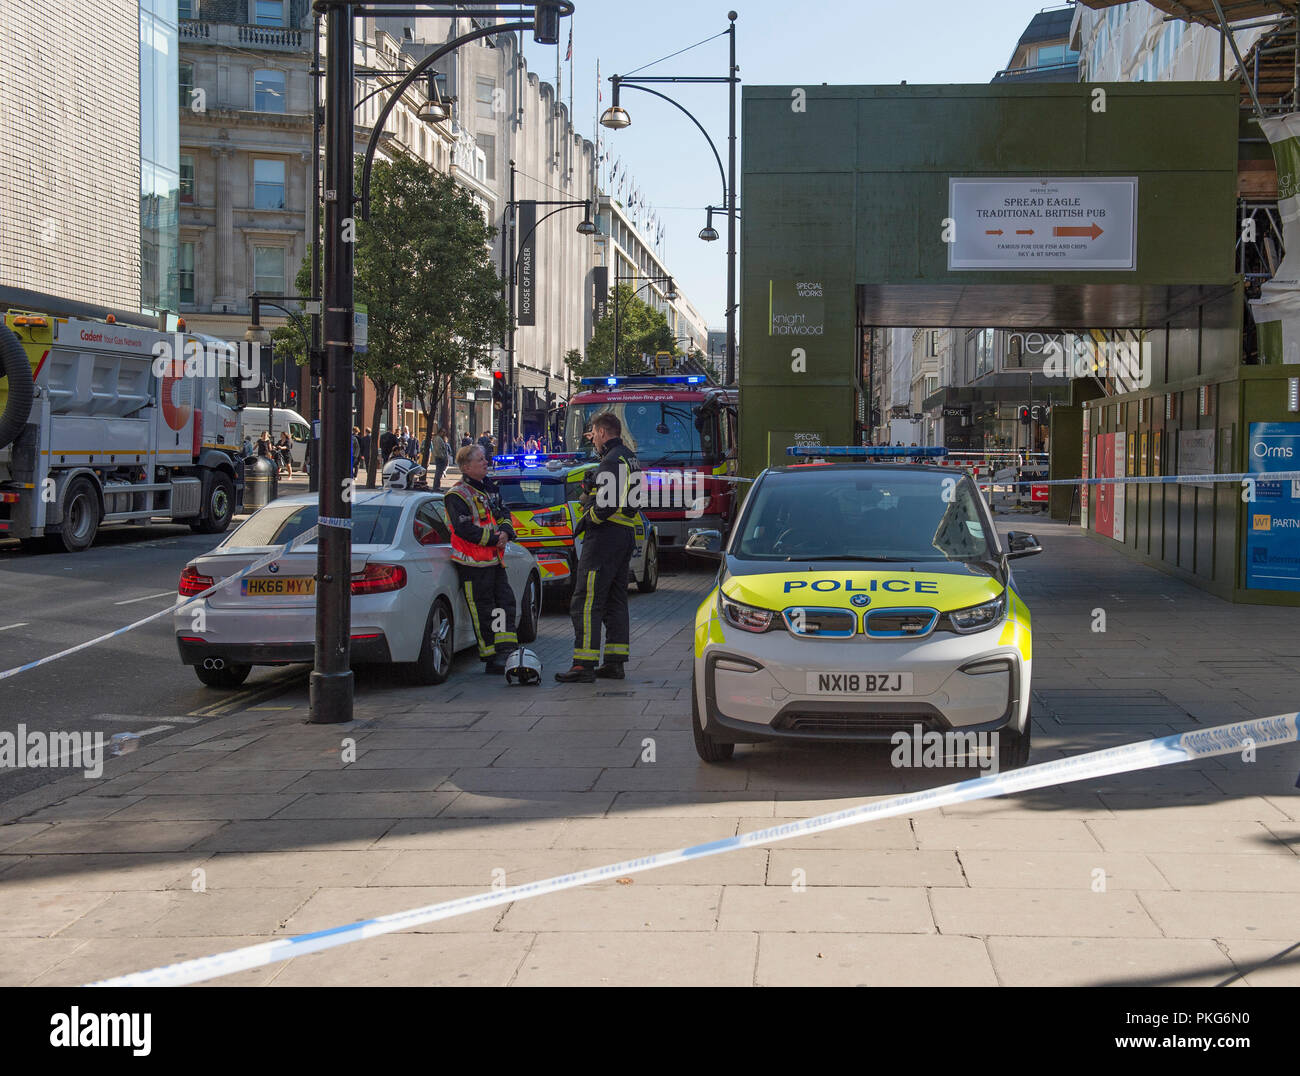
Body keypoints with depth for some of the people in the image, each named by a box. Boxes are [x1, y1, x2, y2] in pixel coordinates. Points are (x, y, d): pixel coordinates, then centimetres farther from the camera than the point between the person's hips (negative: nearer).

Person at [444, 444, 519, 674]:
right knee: (483, 612, -3)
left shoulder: (489, 487, 14)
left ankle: (506, 652, 11)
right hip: (473, 562, -8)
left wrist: (505, 531, -3)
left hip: (495, 559, 8)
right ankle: (491, 659, 1)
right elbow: (464, 529, -19)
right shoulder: (457, 495, -11)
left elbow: (503, 513, 19)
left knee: (505, 603, 6)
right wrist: (494, 539, -17)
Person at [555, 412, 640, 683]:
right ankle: (615, 662, 15)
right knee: (615, 601, 14)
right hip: (627, 535, 10)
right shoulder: (629, 458, 18)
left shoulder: (611, 462, -14)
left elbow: (607, 504, -24)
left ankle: (584, 665, -11)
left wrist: (586, 521, -9)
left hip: (605, 536, -10)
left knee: (586, 602, -9)